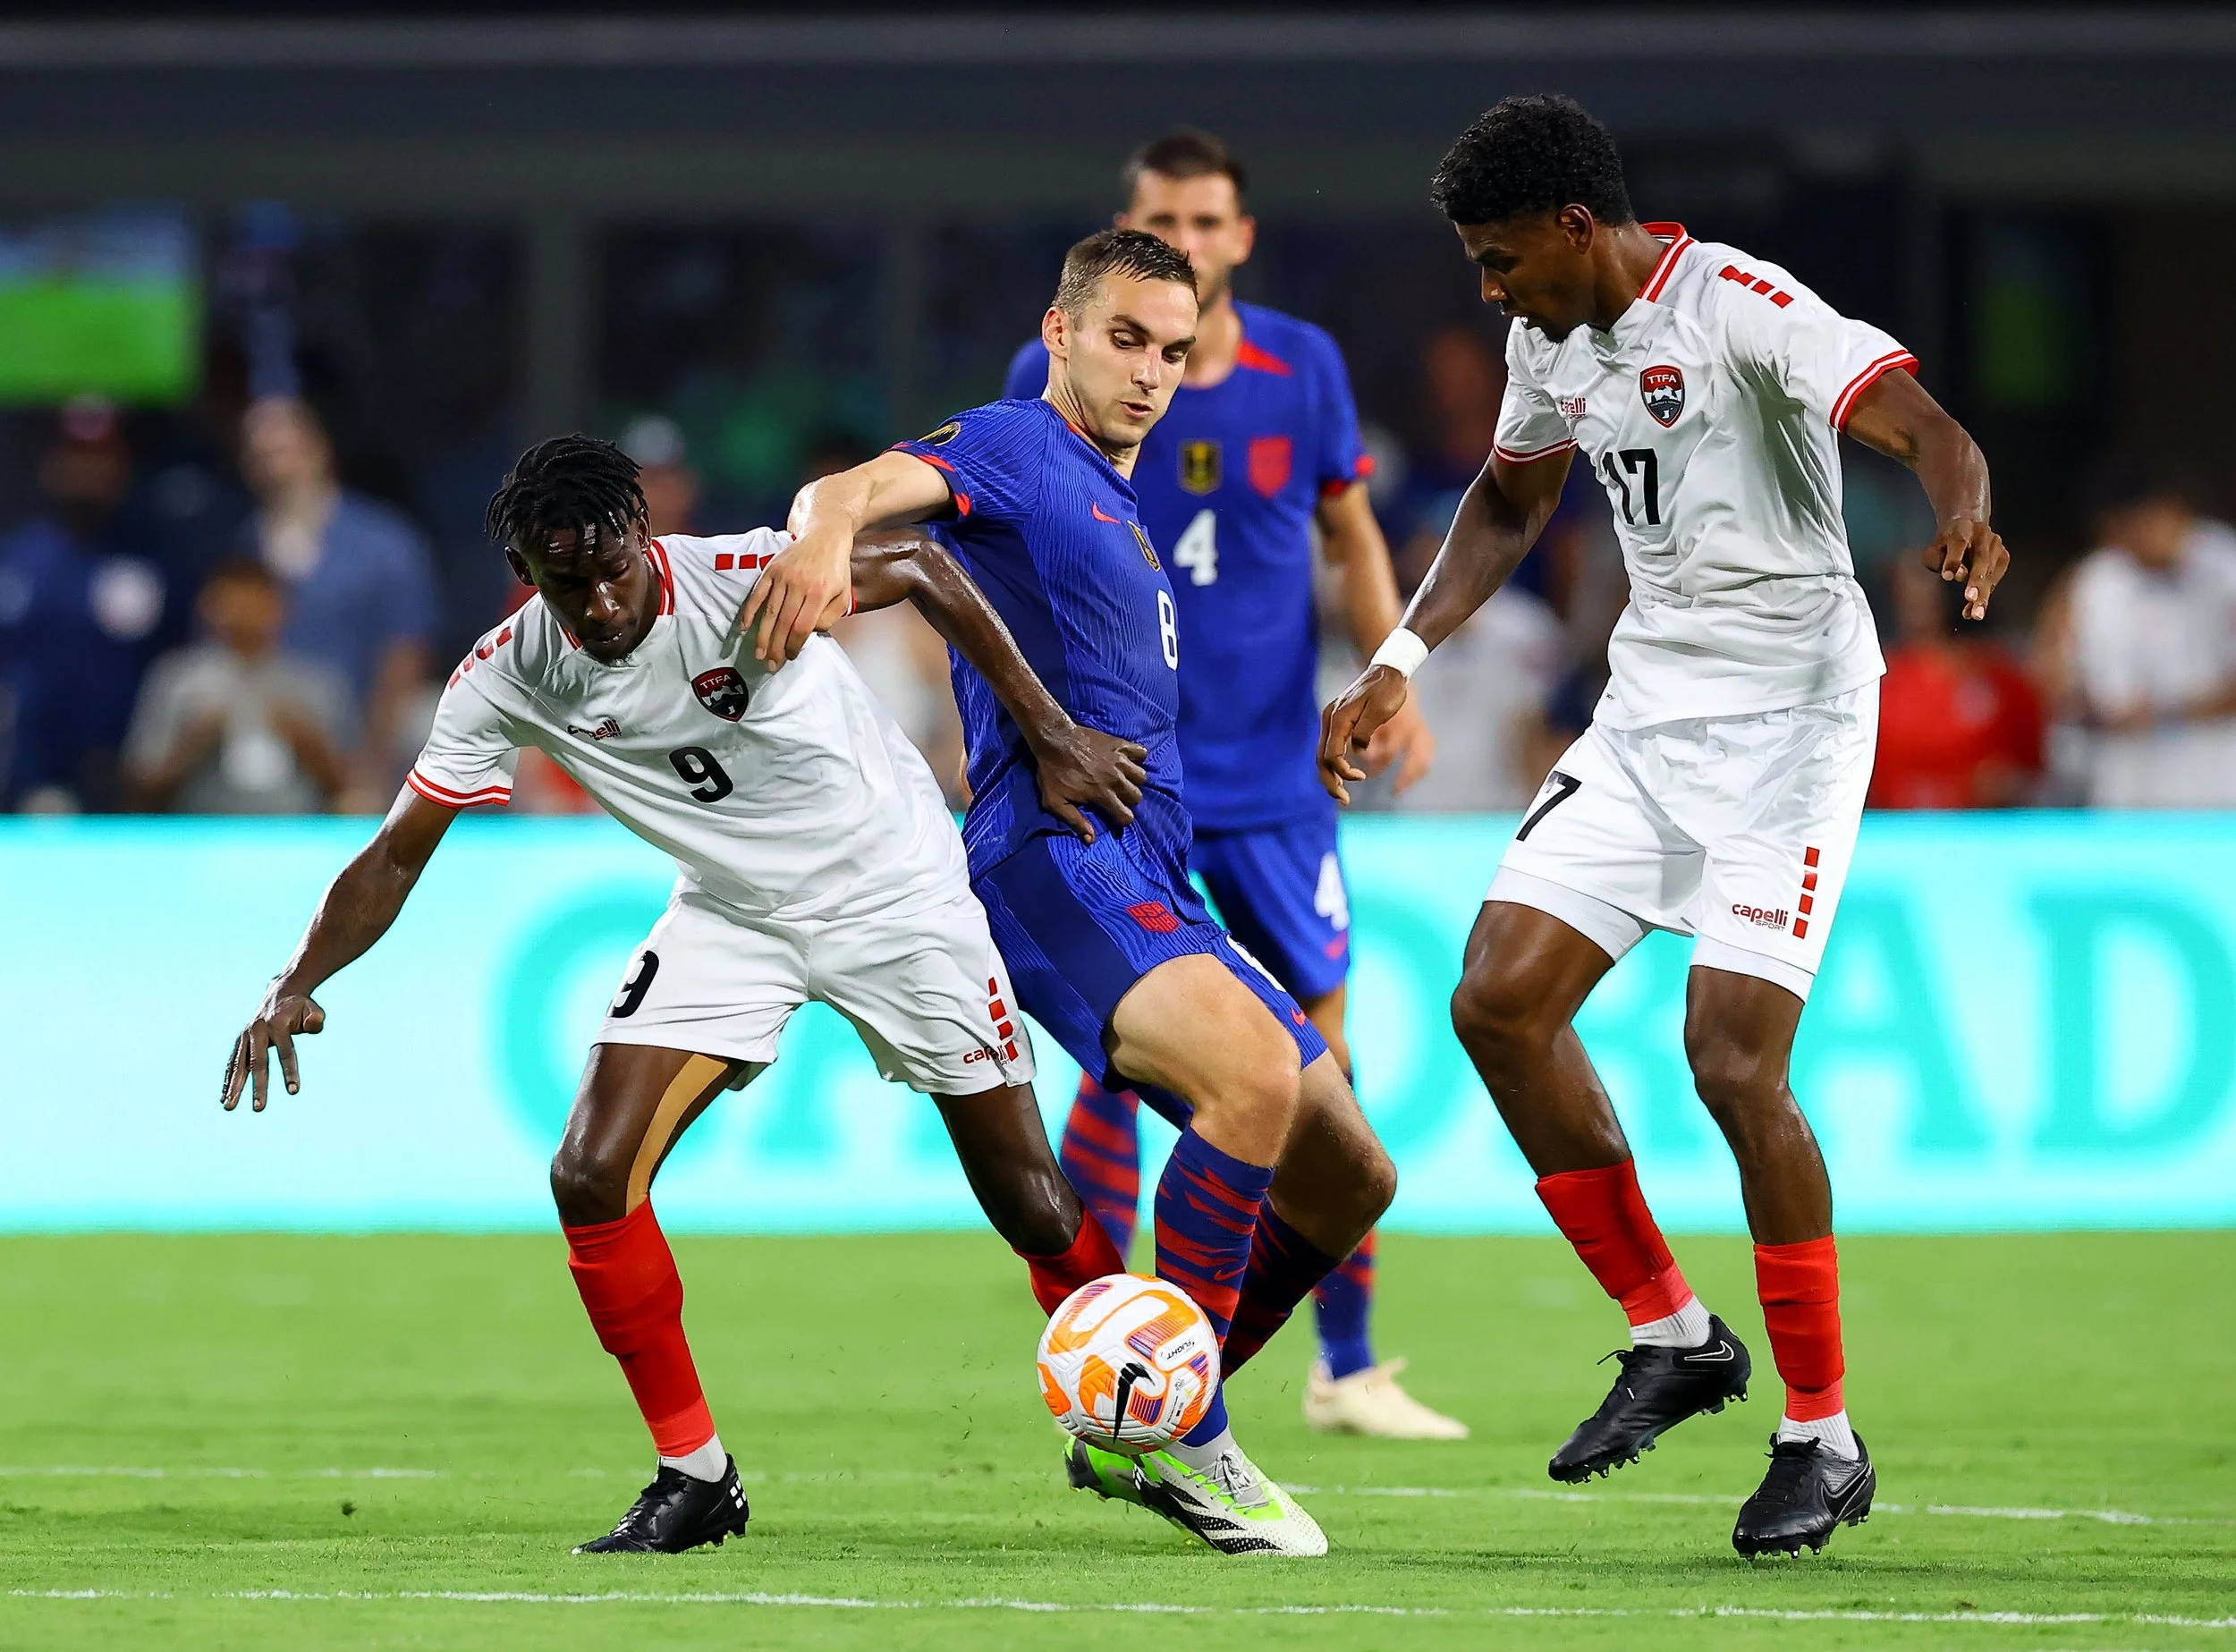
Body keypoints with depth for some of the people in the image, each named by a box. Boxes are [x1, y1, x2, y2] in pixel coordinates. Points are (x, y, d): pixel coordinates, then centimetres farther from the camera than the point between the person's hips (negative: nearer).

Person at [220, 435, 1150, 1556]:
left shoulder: (748, 580, -27)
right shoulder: (509, 678, -16)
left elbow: (923, 568, -11)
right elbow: (398, 853, -8)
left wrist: (1049, 735, -11)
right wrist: (298, 985, -22)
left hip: (893, 894, -3)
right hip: (729, 915, 3)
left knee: (1031, 1205, -2)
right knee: (591, 1178, -13)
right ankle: (693, 1478, 1)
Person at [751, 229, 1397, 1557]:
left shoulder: (1120, 512, 27)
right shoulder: (1014, 450, -1)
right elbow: (859, 489, -22)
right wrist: (826, 536, -44)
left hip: (1154, 895, 10)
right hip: (1053, 858, -10)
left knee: (1348, 1183, 9)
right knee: (1257, 1070, -33)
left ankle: (1129, 1437, 18)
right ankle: (1182, 1436, -24)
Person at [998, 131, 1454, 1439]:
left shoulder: (1304, 369, 0)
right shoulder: (1058, 376, -6)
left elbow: (1352, 535, 11)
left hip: (1276, 778, 2)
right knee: (1121, 1064, -7)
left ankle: (1349, 1368, 12)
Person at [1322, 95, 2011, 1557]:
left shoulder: (1740, 309, -17)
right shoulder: (1552, 340, 8)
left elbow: (1921, 425, -29)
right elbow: (1511, 501, 27)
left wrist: (1962, 511, -51)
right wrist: (1401, 663, 19)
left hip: (1788, 717, -8)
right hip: (1648, 710, 8)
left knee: (1733, 1061, -15)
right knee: (1499, 1002, -3)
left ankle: (1825, 1439, -3)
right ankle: (1672, 1337, 12)